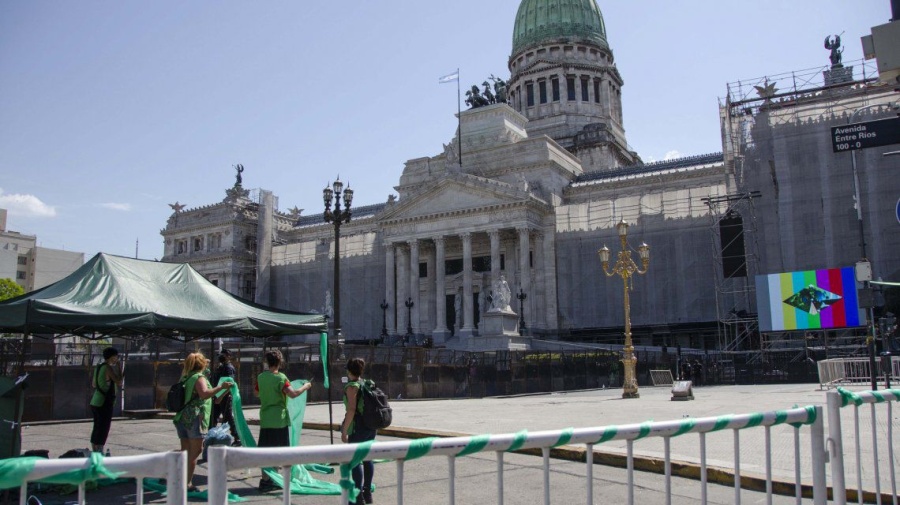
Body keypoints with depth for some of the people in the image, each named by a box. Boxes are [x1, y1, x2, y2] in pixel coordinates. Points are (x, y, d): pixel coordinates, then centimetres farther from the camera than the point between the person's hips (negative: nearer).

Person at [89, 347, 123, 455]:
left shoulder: (97, 367, 12)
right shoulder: (108, 367, -13)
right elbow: (119, 383, -15)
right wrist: (120, 368, -5)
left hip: (95, 401, 9)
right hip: (105, 403, -9)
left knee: (97, 429, 15)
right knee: (103, 430, -7)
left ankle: (95, 454, 21)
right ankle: (100, 454, -9)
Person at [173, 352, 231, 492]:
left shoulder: (186, 377, 14)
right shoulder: (199, 378, -10)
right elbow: (204, 394, -27)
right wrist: (220, 387, -28)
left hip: (183, 417, 8)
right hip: (195, 417, -8)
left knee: (185, 451, 13)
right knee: (195, 450, -5)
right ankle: (188, 483, -7)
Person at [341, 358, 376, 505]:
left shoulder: (352, 386, -13)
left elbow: (351, 409, -21)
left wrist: (344, 430, -18)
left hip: (357, 427, -8)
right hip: (371, 426, 8)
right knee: (367, 458, 14)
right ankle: (368, 492, 22)